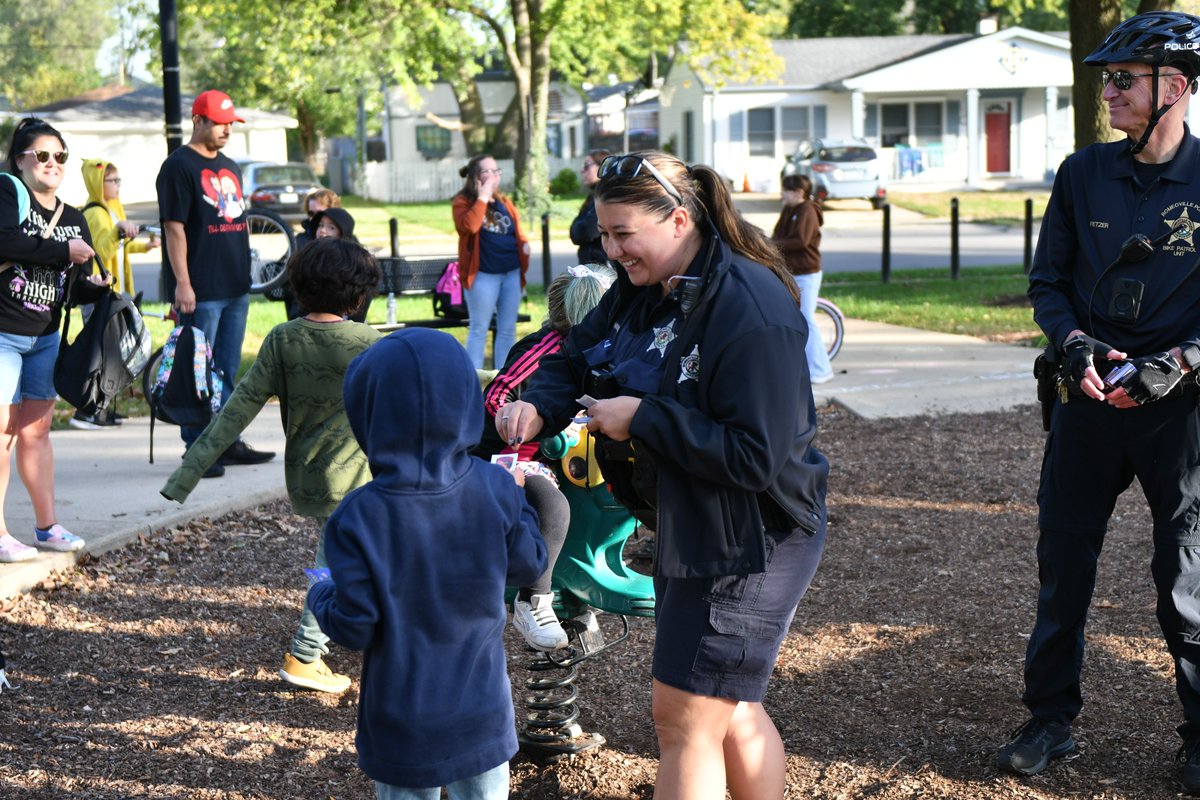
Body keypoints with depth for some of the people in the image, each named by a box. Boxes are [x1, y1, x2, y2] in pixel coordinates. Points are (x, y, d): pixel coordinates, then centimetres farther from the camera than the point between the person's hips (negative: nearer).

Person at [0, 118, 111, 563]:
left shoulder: (74, 220, 11)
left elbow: (76, 289, 12)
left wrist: (96, 287, -10)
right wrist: (63, 251, -19)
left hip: (45, 337, 7)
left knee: (36, 430, 12)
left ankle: (47, 526, 18)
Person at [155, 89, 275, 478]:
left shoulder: (230, 167, 17)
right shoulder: (179, 166, -8)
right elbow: (174, 228, -13)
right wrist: (182, 283, -18)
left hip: (235, 286, 8)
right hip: (200, 291, -8)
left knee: (228, 369, 14)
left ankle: (228, 441, 21)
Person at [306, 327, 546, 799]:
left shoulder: (359, 518, -20)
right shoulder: (496, 491, -13)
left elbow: (354, 628, -16)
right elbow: (529, 565, 3)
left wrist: (320, 595, 6)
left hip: (403, 721, -2)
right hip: (484, 713, 2)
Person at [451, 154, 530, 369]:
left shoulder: (505, 202, 15)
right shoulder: (463, 202, -3)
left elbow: (518, 231, 23)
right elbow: (469, 226, -23)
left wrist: (524, 243, 1)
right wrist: (483, 197, -16)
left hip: (512, 272, 6)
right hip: (483, 274, -6)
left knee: (508, 329, 10)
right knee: (479, 329, -1)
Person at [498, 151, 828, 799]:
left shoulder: (753, 313, -26)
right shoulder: (641, 290, 3)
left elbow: (756, 457, -31)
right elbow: (575, 356, 13)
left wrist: (643, 420, -26)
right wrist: (538, 405, -10)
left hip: (750, 544, -9)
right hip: (686, 527, 9)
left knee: (684, 717, -4)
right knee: (730, 708, 21)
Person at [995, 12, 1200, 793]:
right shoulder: (1083, 173, 5)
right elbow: (1047, 280, 10)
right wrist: (1074, 342, -8)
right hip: (1089, 399, 3)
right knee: (1063, 566, 8)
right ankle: (1051, 720, 22)